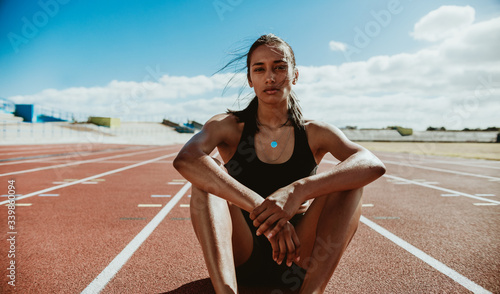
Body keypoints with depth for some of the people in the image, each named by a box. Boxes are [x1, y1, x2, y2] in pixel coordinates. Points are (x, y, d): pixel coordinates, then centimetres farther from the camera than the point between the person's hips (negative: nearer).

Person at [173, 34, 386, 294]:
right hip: (239, 259, 0)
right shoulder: (229, 127, -2)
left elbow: (373, 165, -21)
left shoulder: (314, 133, 0)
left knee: (348, 177, -18)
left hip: (297, 261, 1)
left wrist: (298, 191, -37)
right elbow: (185, 159, -25)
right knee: (209, 170, -22)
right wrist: (259, 206, -37)